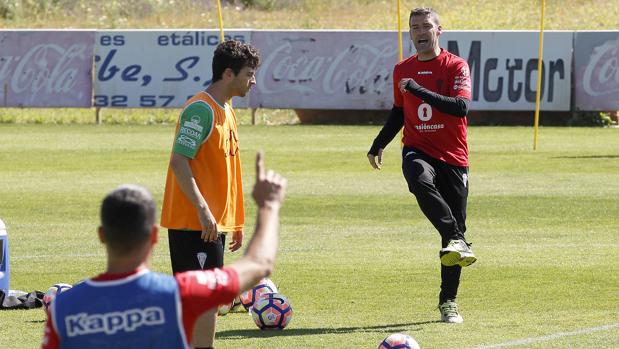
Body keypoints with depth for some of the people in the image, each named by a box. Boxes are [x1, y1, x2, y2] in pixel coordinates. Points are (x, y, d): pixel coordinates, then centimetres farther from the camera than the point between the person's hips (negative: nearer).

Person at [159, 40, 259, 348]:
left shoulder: (225, 111, 16)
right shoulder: (201, 109, -14)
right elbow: (179, 163, -21)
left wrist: (235, 221, 22)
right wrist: (203, 210, -25)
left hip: (213, 223, 10)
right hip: (194, 224, -10)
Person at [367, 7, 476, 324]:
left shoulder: (456, 66, -3)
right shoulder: (402, 70, 10)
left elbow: (461, 107, -19)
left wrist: (420, 91, -24)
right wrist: (378, 145, 18)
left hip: (453, 157, -2)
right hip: (417, 151, 2)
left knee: (455, 223, 0)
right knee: (420, 181, -37)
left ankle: (448, 302, 9)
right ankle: (456, 240, -42)